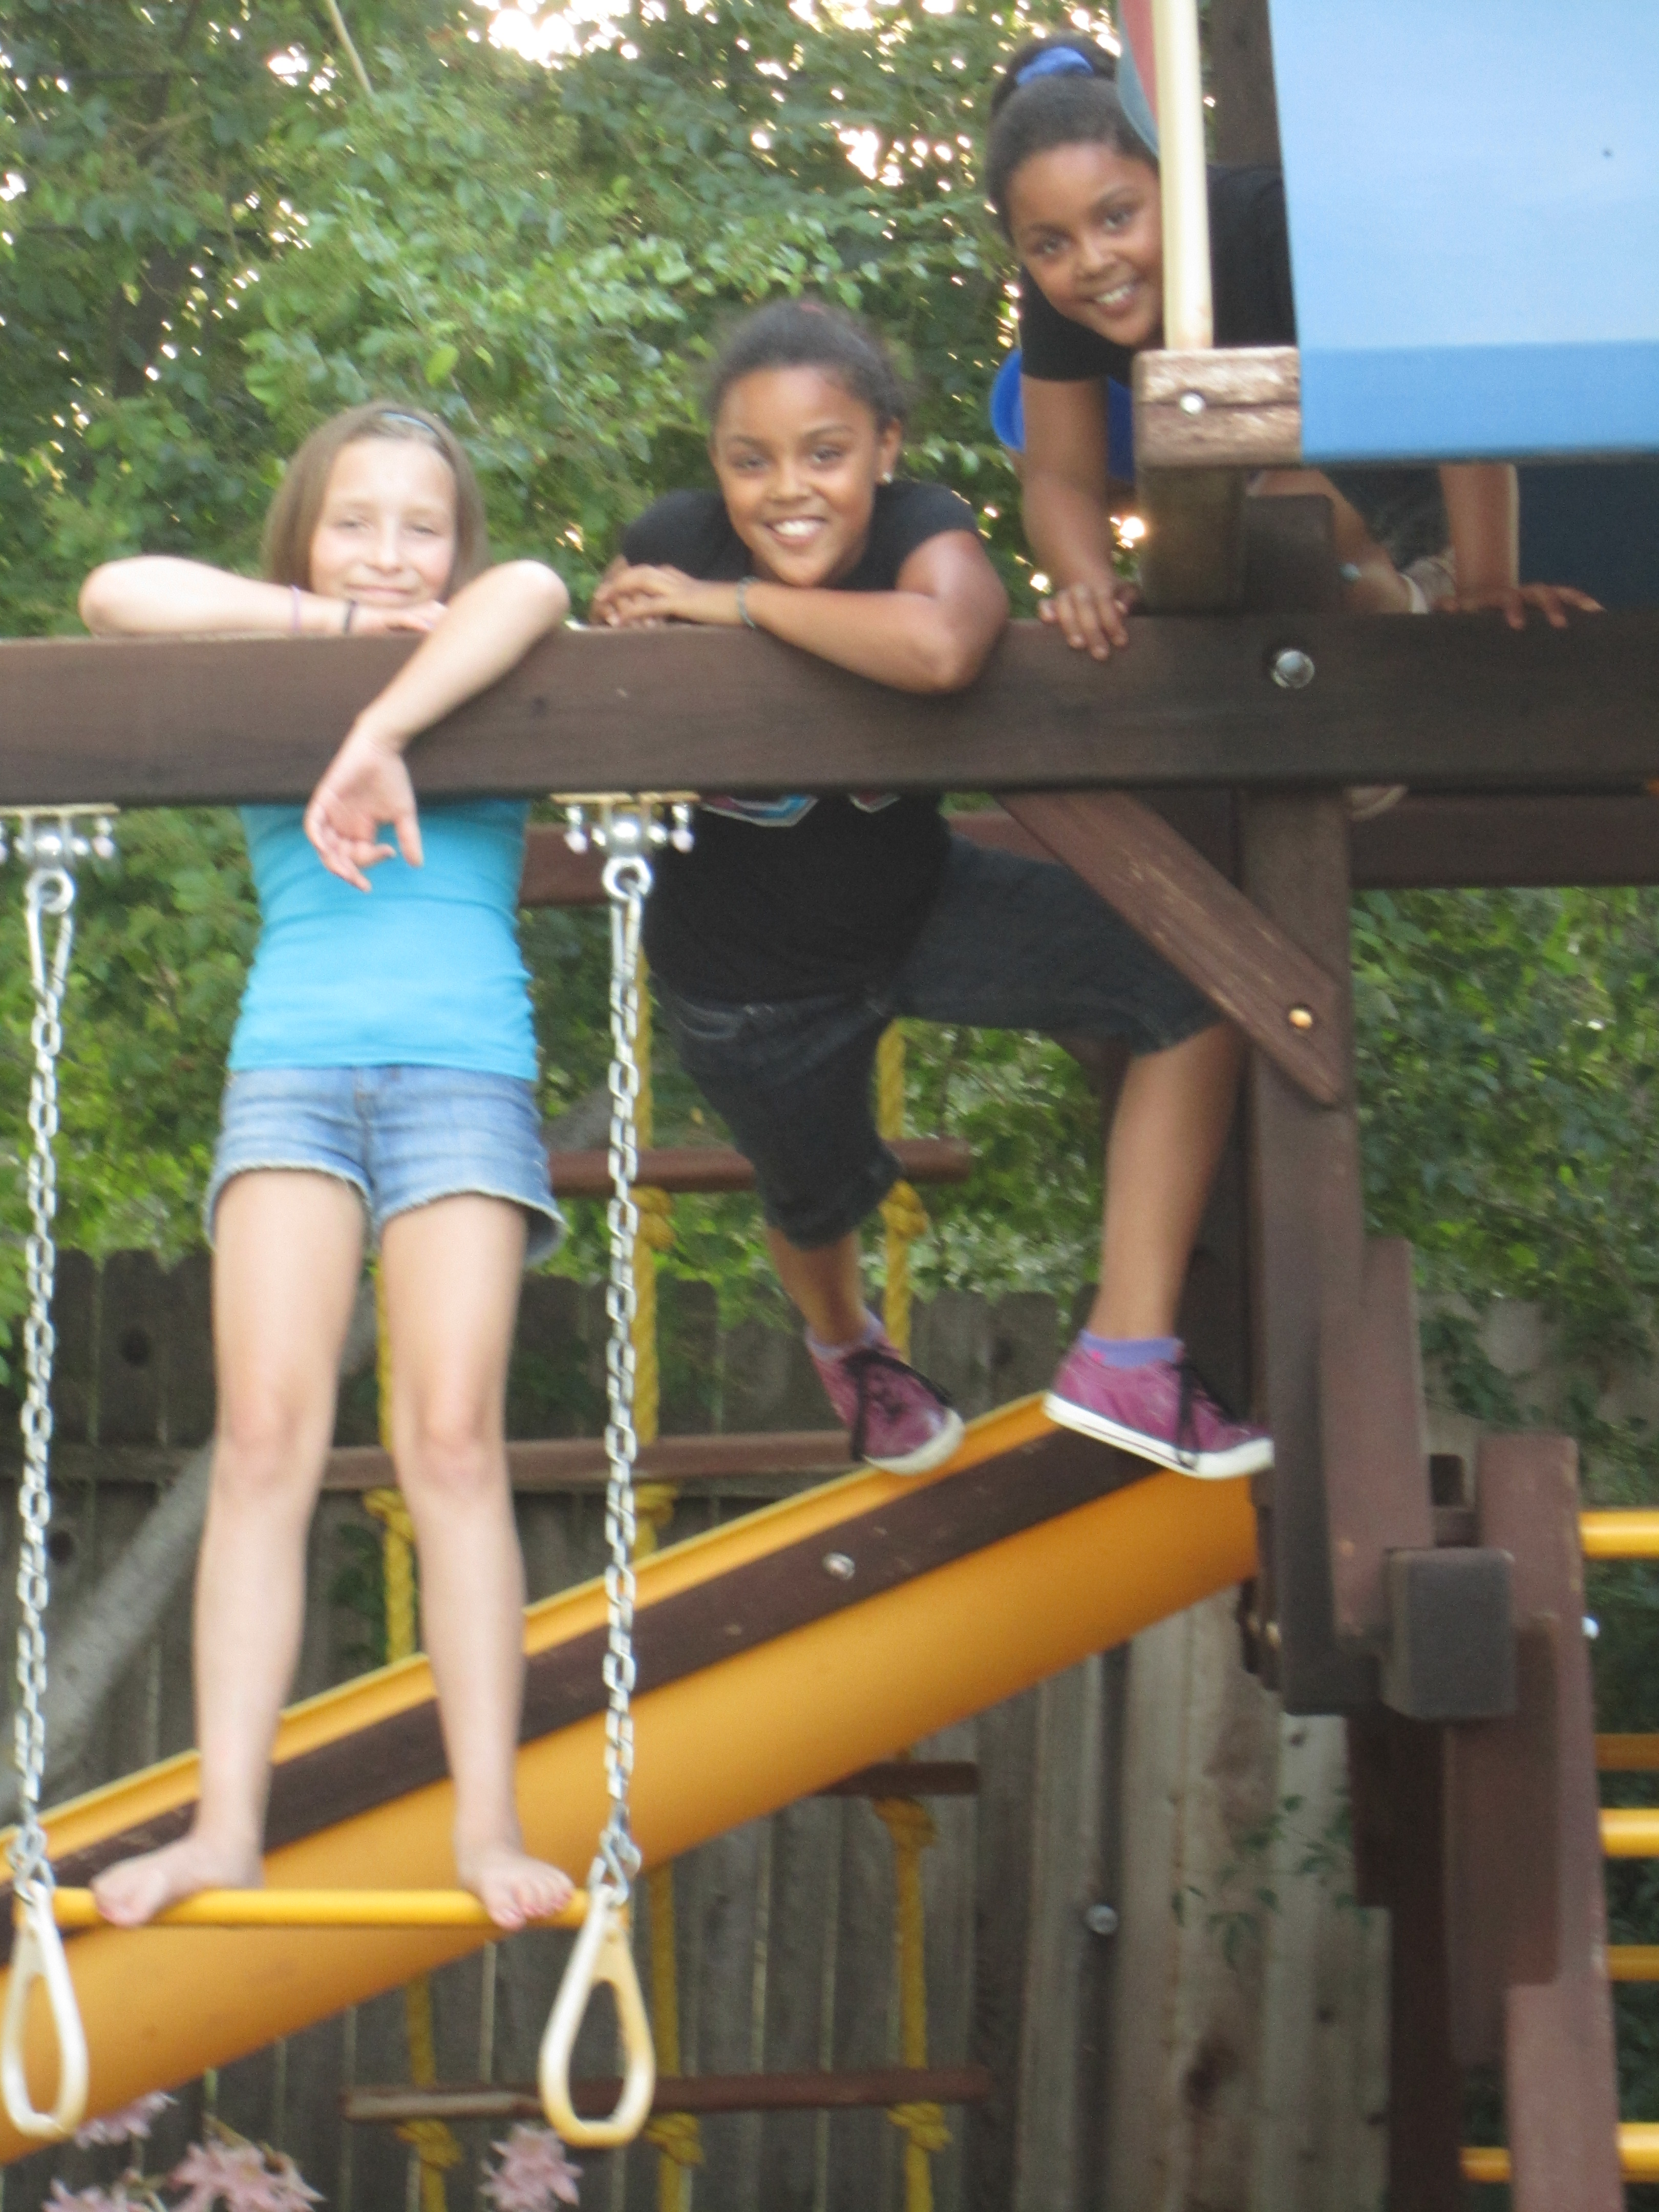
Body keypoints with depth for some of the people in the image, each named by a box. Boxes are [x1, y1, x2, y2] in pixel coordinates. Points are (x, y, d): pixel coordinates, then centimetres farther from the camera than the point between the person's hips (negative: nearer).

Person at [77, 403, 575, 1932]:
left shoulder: (490, 690, 12)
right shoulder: (264, 692, 16)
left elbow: (530, 593, -12)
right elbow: (119, 594, -1)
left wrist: (381, 737, -23)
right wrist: (343, 626, 0)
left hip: (464, 1072, -1)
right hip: (291, 1068, 1)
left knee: (455, 1444, -10)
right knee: (265, 1441, -10)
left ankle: (489, 1824, -9)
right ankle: (227, 1822, -12)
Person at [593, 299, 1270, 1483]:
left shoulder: (924, 533, -28)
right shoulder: (675, 543, -23)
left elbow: (939, 649, -53)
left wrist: (730, 601, -42)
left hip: (919, 907, 0)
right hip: (746, 977, 0)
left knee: (1200, 980, -20)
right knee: (816, 1196, 22)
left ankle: (1128, 1356, -14)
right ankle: (847, 1344, 65)